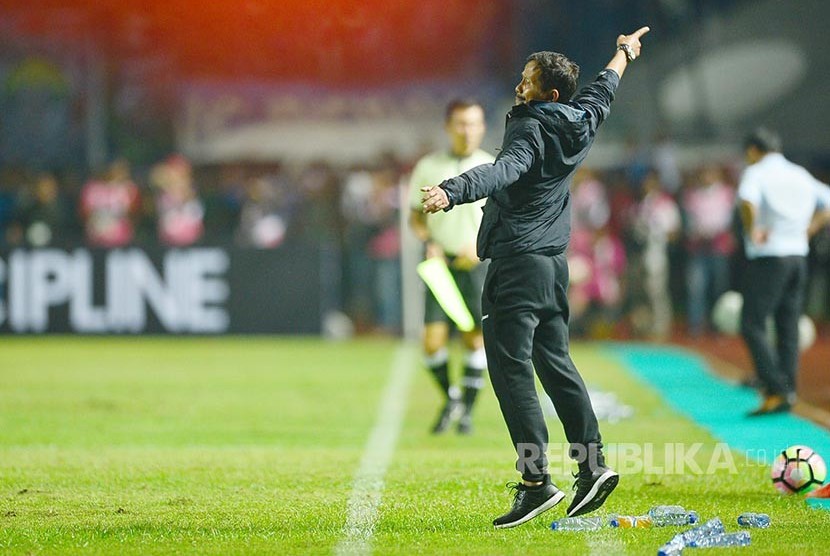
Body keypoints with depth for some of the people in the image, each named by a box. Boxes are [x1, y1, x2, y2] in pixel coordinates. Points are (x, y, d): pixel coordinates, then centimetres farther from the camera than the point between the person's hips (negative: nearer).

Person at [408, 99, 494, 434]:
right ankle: (450, 398, 18)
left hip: (478, 265, -1)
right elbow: (416, 216, 13)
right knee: (433, 341, -8)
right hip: (440, 264, 1)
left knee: (476, 340, -2)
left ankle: (467, 410, 13)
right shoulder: (428, 167, 4)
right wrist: (429, 243, -5)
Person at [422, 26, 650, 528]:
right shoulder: (581, 123, 9)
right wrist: (626, 52, 51)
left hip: (518, 264, -9)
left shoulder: (533, 129, -14)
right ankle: (592, 464, 16)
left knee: (511, 369, -10)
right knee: (556, 363, 17)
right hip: (554, 264, 9)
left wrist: (452, 192, -50)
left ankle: (537, 482, -15)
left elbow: (506, 169, -34)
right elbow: (604, 89, 30)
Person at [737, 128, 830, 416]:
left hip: (768, 257, -7)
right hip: (798, 256, 7)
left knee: (753, 325, -4)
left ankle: (776, 390, -15)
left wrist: (752, 231, -14)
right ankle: (788, 393, 10)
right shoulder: (800, 175, 14)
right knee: (789, 328, 11)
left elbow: (747, 200, -27)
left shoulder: (756, 173, -7)